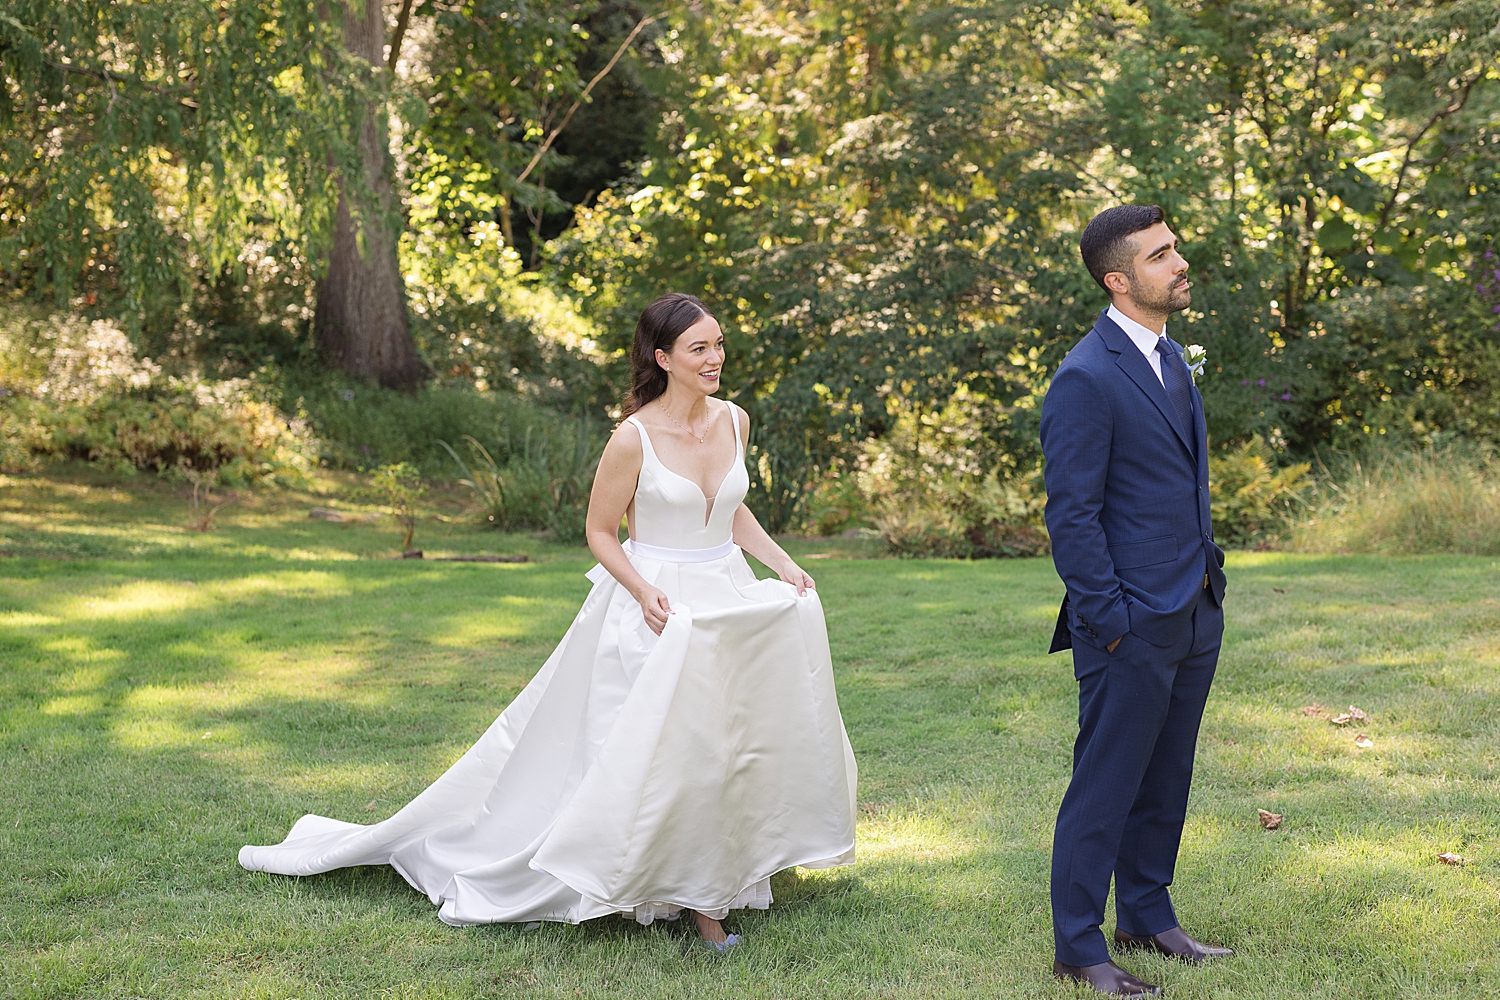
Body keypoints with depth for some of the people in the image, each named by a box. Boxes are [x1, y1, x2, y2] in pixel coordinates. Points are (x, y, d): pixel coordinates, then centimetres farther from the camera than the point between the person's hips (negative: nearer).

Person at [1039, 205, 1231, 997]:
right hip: (1134, 625, -9)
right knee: (1106, 788, 1)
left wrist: (1208, 581, 15)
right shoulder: (1086, 379, -16)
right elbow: (1071, 514, -17)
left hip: (1195, 615, 9)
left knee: (1165, 782, 18)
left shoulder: (1171, 356, 12)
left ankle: (1147, 918, 32)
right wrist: (1109, 621, -16)